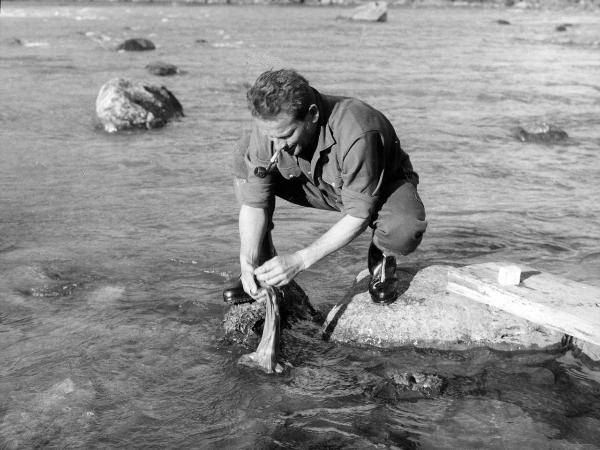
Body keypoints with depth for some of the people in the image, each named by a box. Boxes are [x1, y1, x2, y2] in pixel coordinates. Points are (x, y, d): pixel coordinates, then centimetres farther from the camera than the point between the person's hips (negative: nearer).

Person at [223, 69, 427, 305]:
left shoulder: (357, 134, -40)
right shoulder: (270, 125, -25)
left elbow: (358, 216, -32)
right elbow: (254, 201, -18)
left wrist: (299, 260, -35)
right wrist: (247, 262, -29)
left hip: (382, 187, -4)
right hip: (320, 186, 5)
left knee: (405, 229, -40)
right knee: (244, 157, -15)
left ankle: (381, 259, 0)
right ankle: (263, 267, -3)